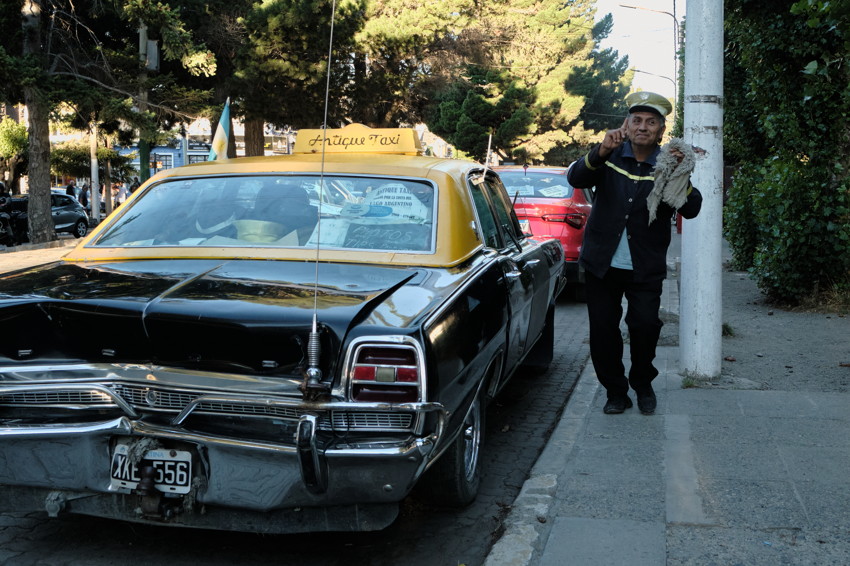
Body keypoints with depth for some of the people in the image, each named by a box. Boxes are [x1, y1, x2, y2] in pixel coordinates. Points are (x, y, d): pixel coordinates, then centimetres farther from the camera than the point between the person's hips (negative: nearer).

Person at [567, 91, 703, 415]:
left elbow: (691, 210, -12)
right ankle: (615, 391, 22)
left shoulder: (669, 165, 0)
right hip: (602, 263, 1)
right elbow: (576, 179, -14)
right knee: (602, 330, 4)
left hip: (646, 268, -1)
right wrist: (601, 153, -31)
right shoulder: (611, 157, 2)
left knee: (645, 326, -12)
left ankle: (643, 385, 14)